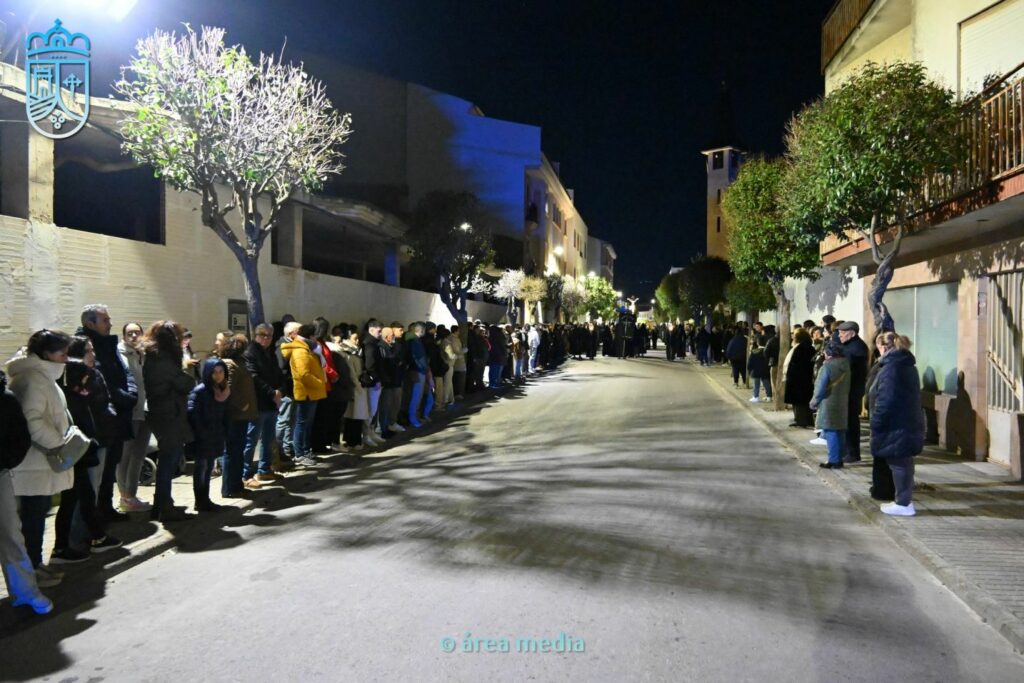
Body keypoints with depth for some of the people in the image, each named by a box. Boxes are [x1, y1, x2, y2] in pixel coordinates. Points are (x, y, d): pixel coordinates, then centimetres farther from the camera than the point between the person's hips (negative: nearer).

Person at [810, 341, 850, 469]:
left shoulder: (827, 366, -17)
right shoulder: (846, 364, 5)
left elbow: (821, 388, -15)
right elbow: (847, 386, 11)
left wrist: (814, 402, -2)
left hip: (829, 404, -7)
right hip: (842, 403, 7)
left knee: (831, 433, -2)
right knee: (840, 432, 12)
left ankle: (834, 461, -1)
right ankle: (839, 459, 18)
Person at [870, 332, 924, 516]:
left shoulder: (890, 368, -17)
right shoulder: (908, 365, 13)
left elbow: (885, 401, -22)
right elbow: (909, 398, 17)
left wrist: (876, 424, -14)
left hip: (896, 426, -9)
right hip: (909, 423, 9)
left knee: (899, 464, -1)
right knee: (904, 463, 16)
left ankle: (904, 503, 6)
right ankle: (905, 500, 25)